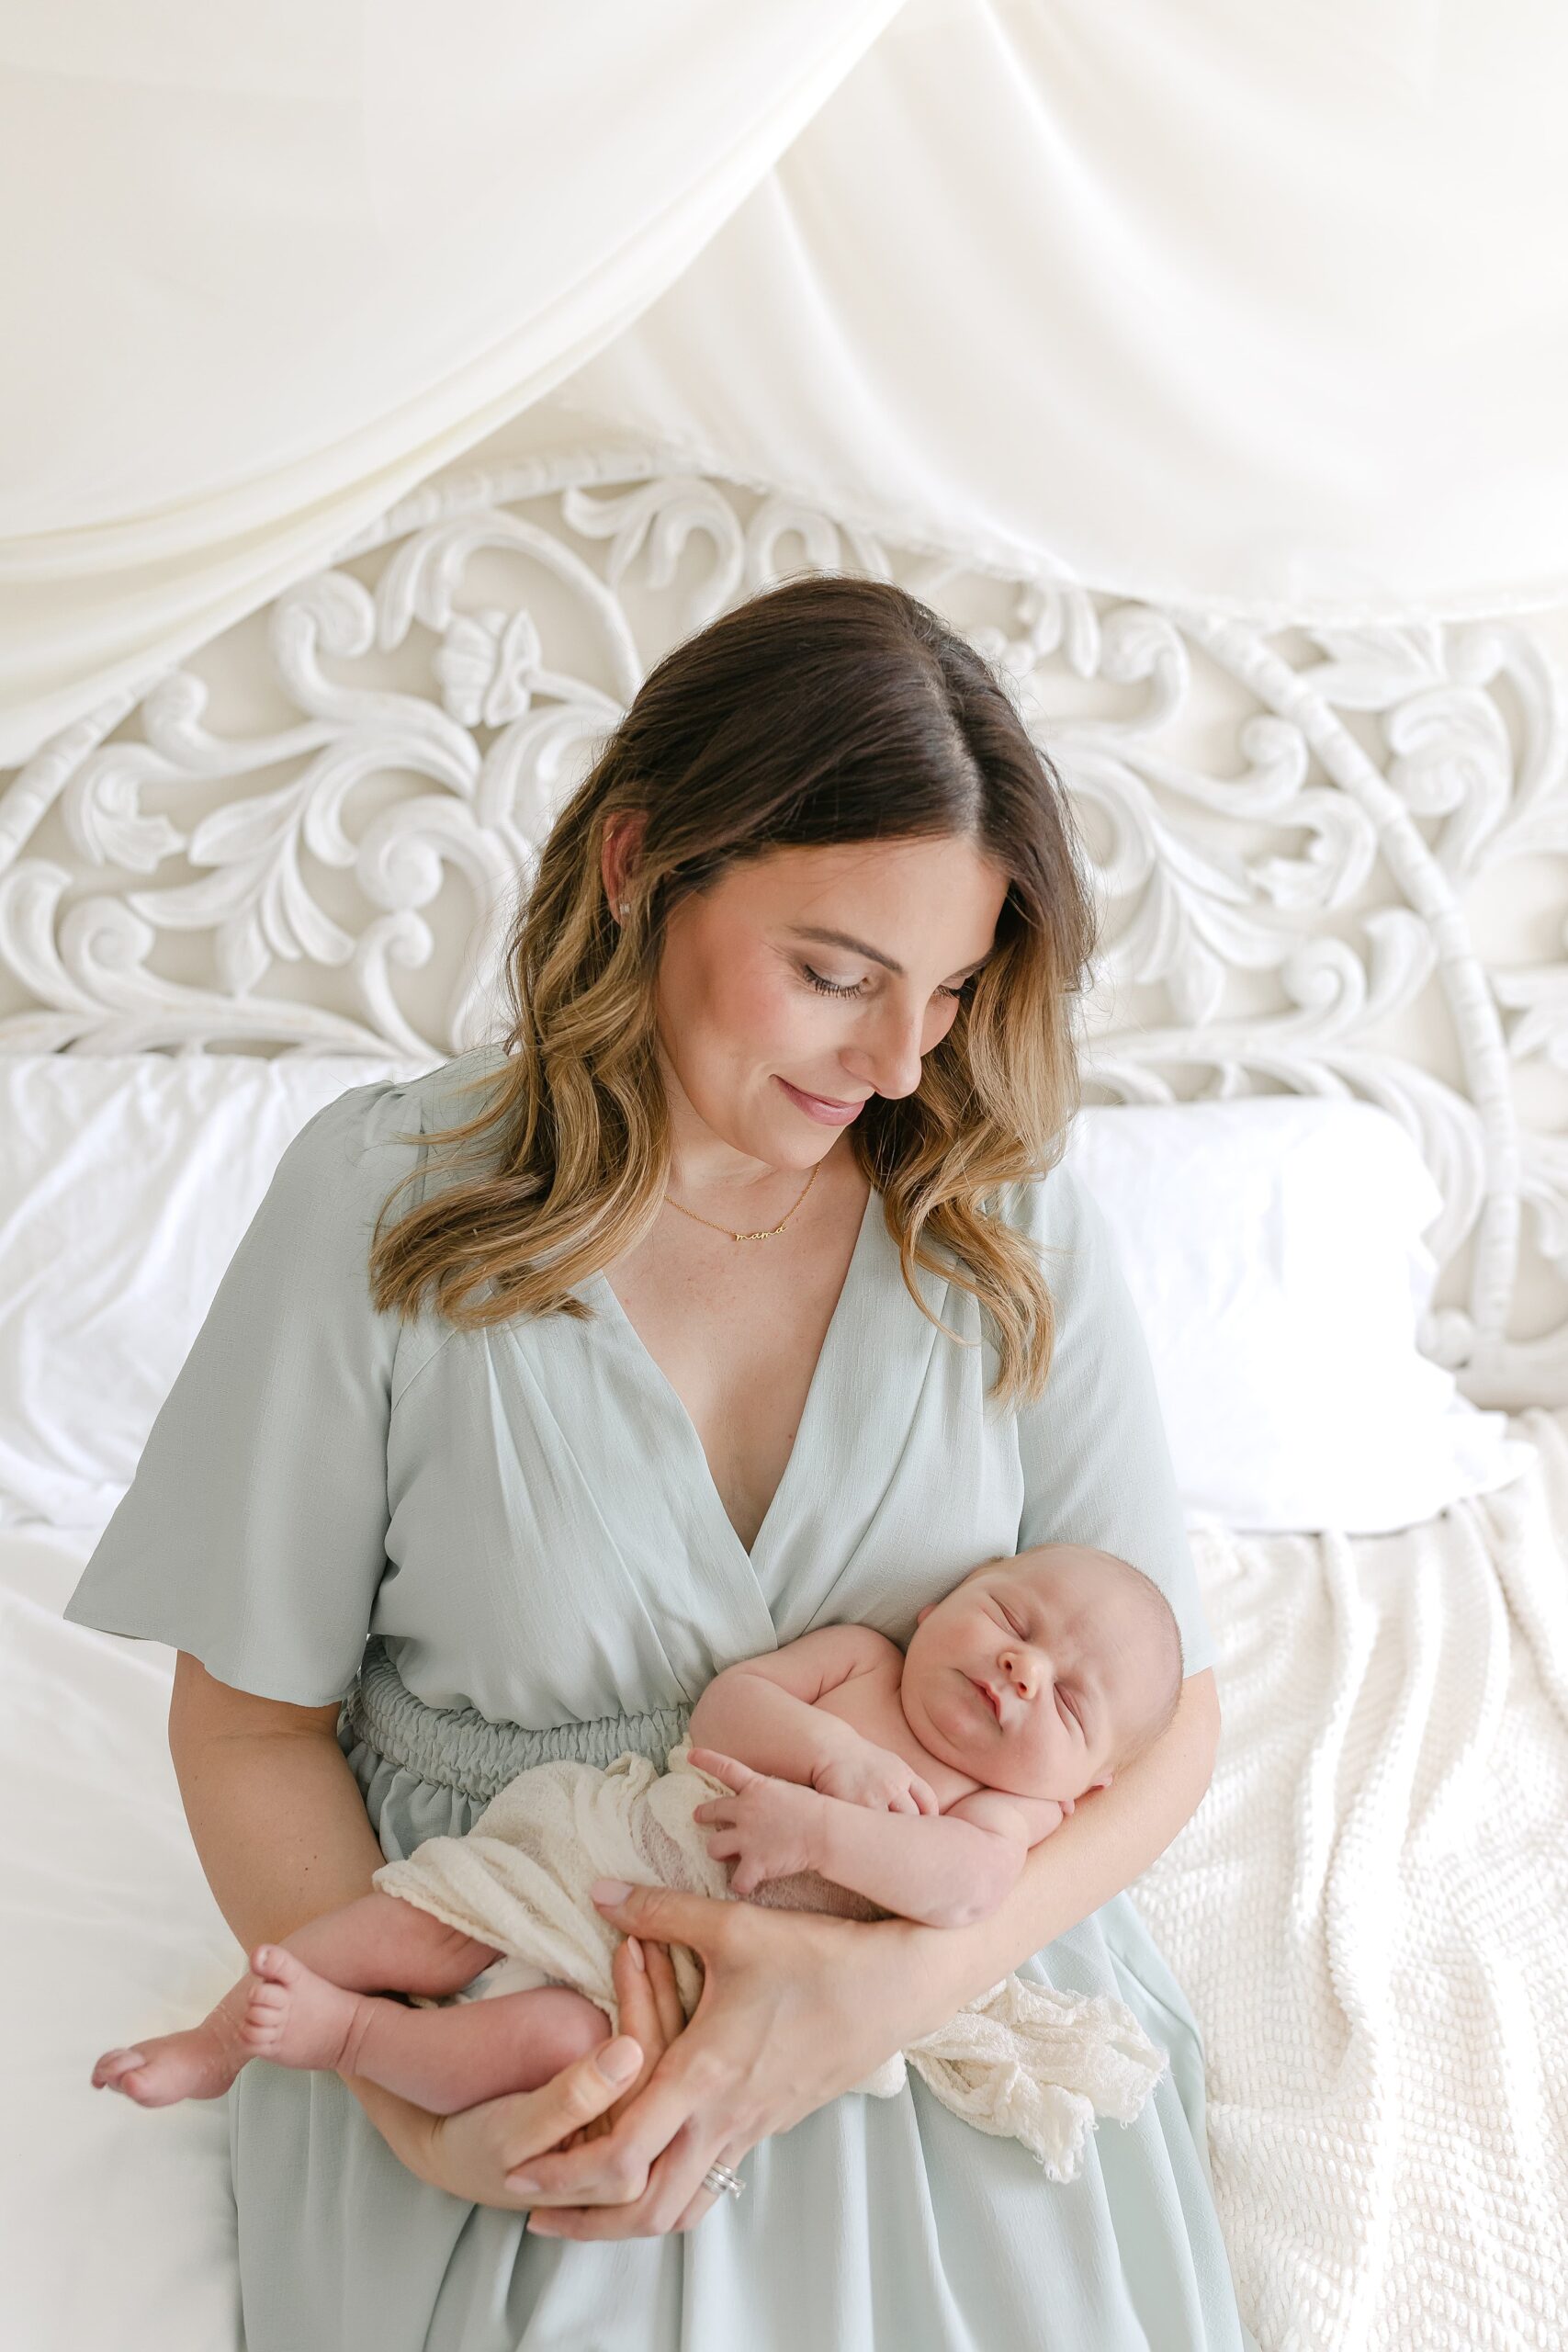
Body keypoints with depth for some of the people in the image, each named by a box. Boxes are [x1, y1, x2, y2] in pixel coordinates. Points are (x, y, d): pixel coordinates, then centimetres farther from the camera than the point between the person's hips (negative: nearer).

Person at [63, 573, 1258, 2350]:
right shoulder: (384, 1203, -9)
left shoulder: (1008, 1223, -5)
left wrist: (903, 1981, -19)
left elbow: (1162, 1708, -3)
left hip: (942, 1989, 2)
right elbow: (252, 1718, -2)